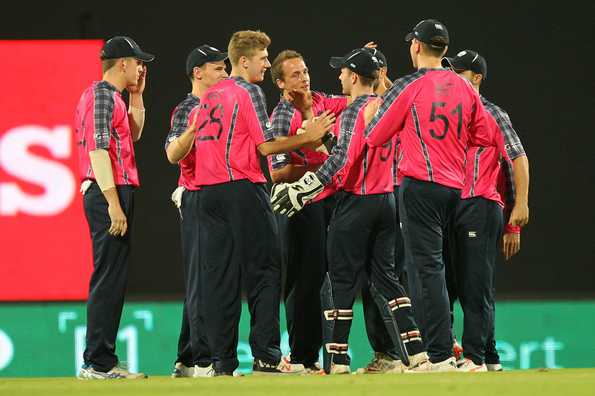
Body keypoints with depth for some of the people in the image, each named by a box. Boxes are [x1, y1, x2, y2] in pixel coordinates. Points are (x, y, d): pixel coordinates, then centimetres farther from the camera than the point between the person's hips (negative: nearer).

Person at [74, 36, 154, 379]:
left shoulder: (113, 97, 20)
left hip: (115, 194, 11)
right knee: (109, 277, -12)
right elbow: (97, 149, -19)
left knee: (114, 278, 11)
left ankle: (103, 361, 13)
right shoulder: (102, 94, -10)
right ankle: (98, 363, -15)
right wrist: (114, 203, -24)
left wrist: (137, 95, 24)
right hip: (108, 194, -11)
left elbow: (133, 133, 32)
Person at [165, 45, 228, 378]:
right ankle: (203, 361, -13)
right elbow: (173, 154, -23)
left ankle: (187, 361, 15)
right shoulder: (188, 110, -8)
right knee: (202, 279, -11)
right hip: (198, 201, -9)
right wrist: (194, 127, -34)